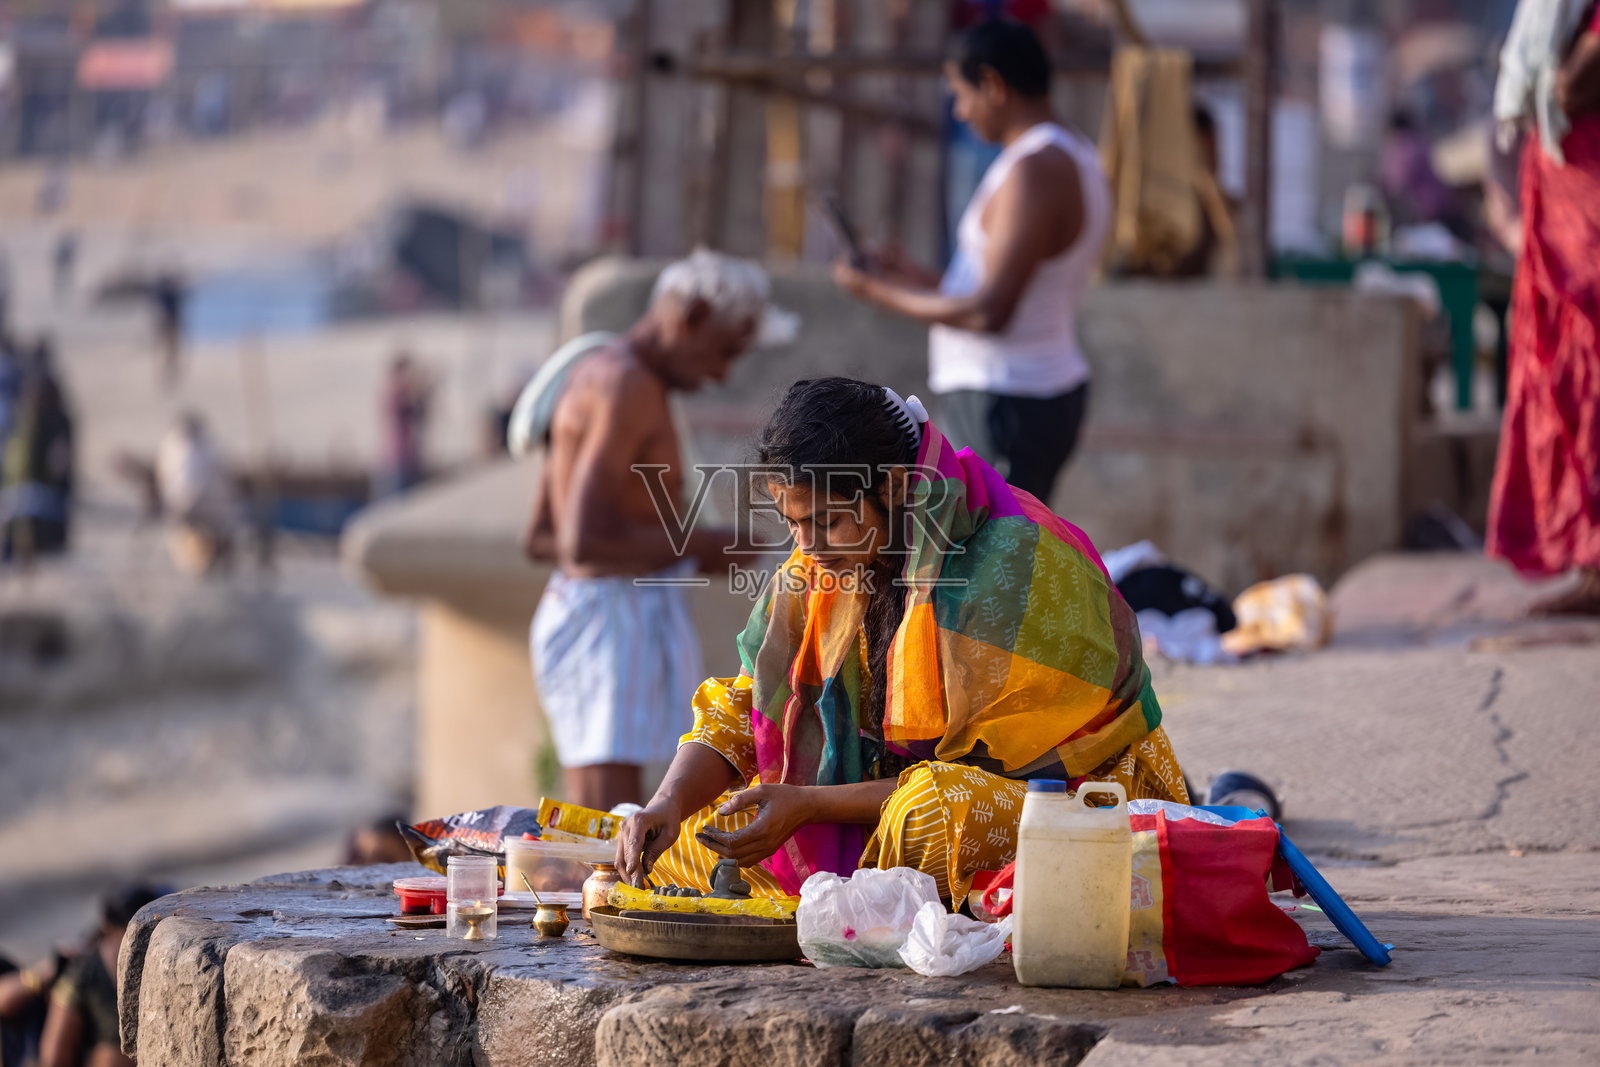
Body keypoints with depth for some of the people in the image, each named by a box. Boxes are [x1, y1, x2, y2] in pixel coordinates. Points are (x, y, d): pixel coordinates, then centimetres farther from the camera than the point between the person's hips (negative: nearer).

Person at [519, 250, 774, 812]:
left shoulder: (593, 375, 17)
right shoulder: (628, 386, -14)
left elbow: (540, 536, 21)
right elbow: (584, 540, -23)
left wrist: (678, 549, 13)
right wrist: (701, 544, -11)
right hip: (612, 622, -11)